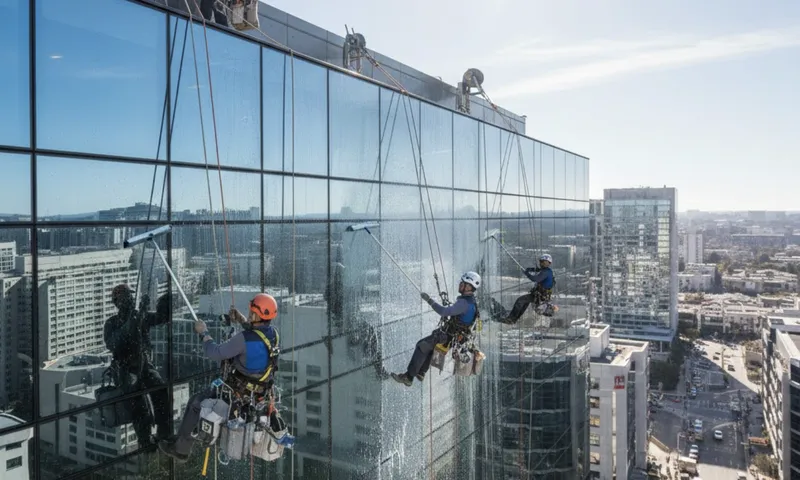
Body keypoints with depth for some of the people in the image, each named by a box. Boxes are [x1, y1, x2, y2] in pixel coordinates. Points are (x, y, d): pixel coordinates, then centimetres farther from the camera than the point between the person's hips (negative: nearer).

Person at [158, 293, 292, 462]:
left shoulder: (244, 339, -30)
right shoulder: (273, 332, -8)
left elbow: (215, 353, -20)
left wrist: (203, 332, -5)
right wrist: (241, 319, 10)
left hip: (241, 391, -6)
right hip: (263, 390, 6)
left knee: (196, 403, 13)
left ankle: (181, 449, 26)